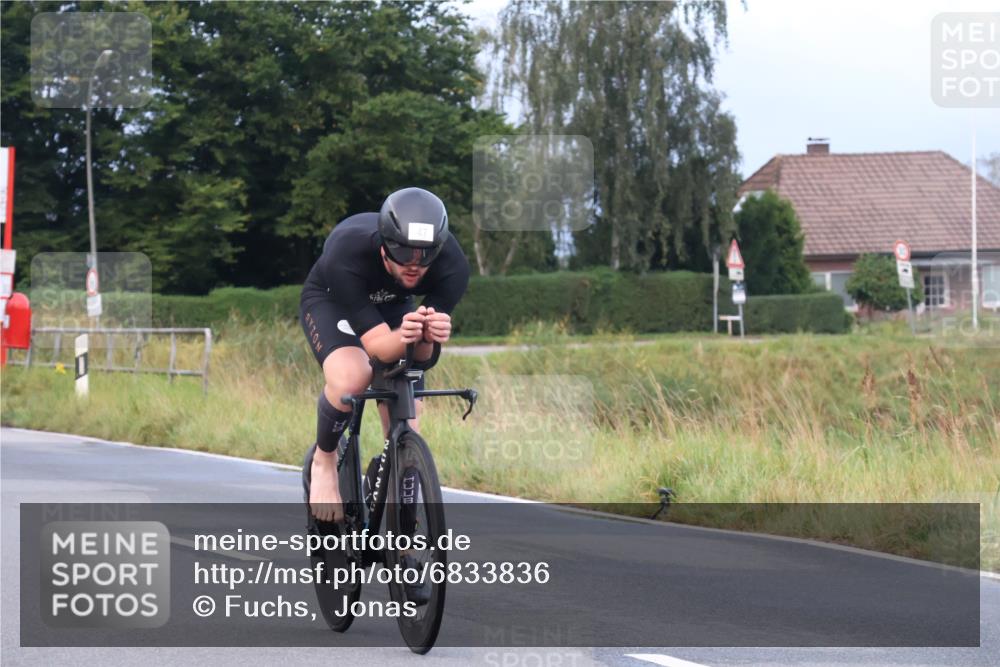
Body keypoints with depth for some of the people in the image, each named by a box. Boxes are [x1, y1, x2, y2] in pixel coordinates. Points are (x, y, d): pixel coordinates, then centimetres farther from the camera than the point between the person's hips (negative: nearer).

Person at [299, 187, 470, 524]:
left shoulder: (452, 266, -33)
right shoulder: (346, 254, -42)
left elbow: (421, 355, -30)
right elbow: (376, 345, -39)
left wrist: (429, 336, -53)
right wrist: (403, 337, -61)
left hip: (394, 308, 3)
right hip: (330, 302, -3)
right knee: (351, 378, -35)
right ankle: (324, 461, -6)